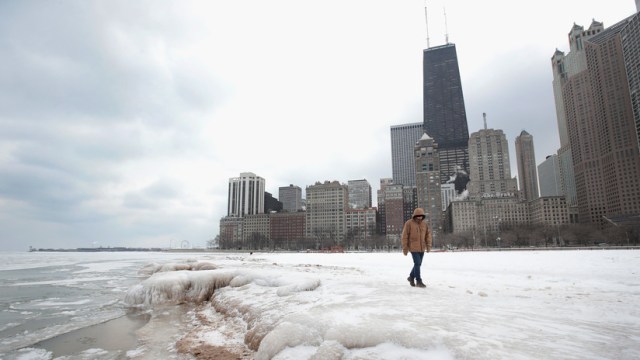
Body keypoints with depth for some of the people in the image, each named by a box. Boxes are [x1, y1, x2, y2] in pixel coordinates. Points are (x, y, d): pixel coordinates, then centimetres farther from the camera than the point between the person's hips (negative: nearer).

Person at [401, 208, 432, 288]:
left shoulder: (424, 223, 4)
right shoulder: (409, 223, -10)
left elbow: (428, 235, 6)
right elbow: (405, 236, -9)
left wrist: (428, 246, -5)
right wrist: (405, 248, -9)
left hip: (422, 248, 5)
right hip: (413, 247, -5)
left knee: (418, 264, 11)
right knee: (417, 263, -9)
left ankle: (411, 277, 31)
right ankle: (418, 281, 3)